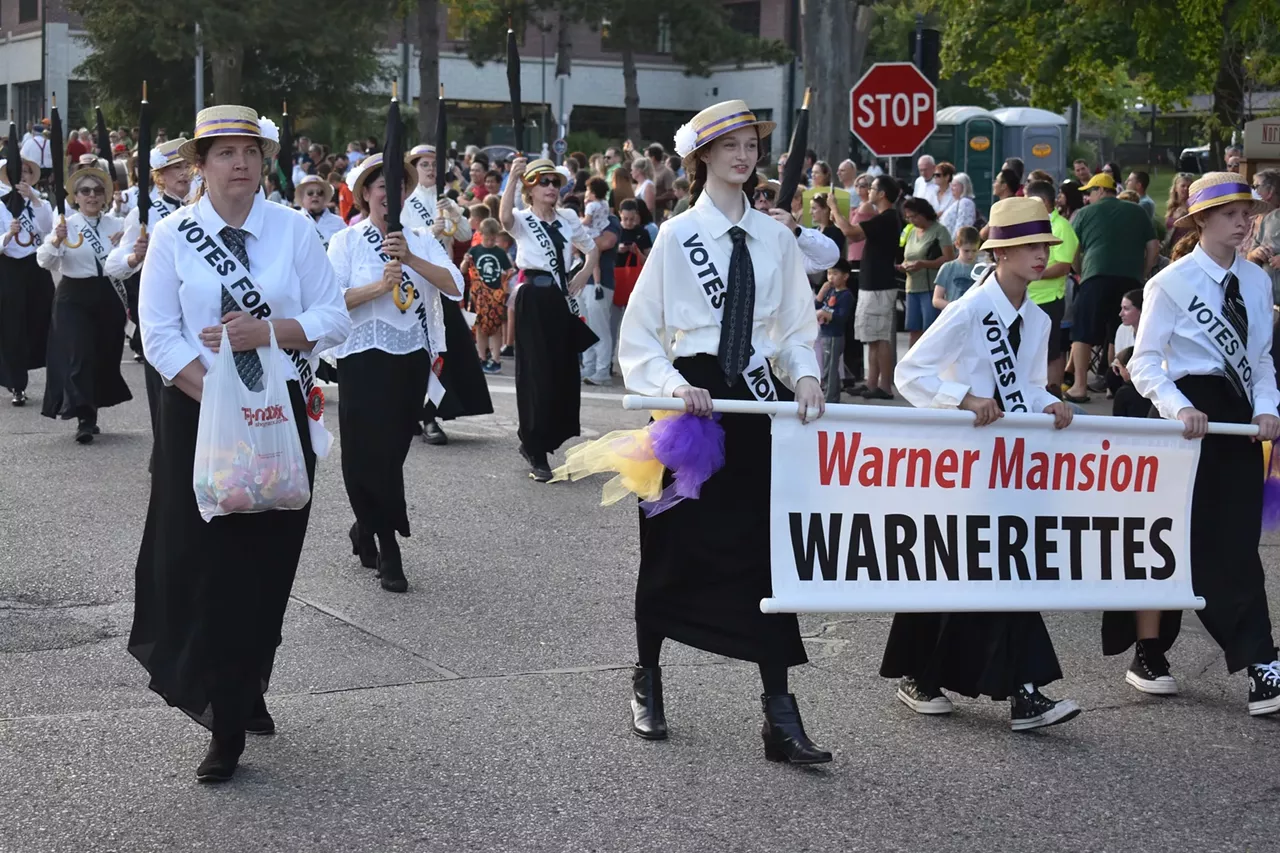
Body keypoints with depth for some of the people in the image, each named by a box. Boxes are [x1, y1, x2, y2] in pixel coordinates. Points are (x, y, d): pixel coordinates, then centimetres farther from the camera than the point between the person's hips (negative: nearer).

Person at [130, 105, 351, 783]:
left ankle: (243, 693, 26)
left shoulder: (294, 230, 2)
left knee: (268, 557, 6)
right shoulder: (173, 236, 0)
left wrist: (266, 332, -16)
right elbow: (160, 337, -5)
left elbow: (333, 319, -1)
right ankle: (228, 717, 12)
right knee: (203, 557, -3)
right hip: (198, 414, -1)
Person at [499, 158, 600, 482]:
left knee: (564, 372, 7)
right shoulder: (521, 220, -3)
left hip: (562, 300, 5)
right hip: (533, 299, -5)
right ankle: (536, 454, 1)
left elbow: (592, 249, 24)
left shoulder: (568, 220, 12)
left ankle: (535, 443, 24)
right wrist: (513, 177, -34)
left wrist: (582, 277, 7)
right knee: (537, 374, -6)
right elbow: (505, 217, -27)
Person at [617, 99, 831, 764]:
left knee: (766, 551, -2)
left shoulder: (774, 237, 6)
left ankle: (780, 713, 0)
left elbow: (796, 327, 12)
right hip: (690, 400, -2)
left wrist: (806, 374, -7)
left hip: (755, 399, 2)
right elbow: (639, 334, -3)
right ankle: (647, 679, 32)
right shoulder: (677, 234, -4)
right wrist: (674, 384, -18)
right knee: (672, 549, 9)